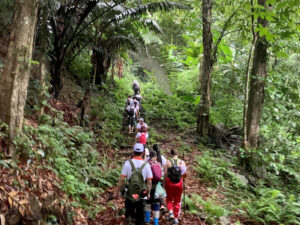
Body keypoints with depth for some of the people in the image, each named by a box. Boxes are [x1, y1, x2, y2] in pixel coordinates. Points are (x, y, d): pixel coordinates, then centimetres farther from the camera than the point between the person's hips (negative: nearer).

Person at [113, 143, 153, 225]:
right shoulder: (146, 165, -5)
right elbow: (149, 182, -3)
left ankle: (129, 216, -1)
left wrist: (116, 192, 0)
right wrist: (148, 193, 12)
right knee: (140, 215, 12)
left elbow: (122, 179, -10)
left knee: (129, 209, 23)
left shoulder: (128, 163, -9)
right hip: (142, 195, 1)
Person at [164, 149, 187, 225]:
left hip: (170, 183, -1)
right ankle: (176, 218, 18)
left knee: (169, 199, 19)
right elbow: (185, 174, -5)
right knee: (177, 201, 15)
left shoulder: (168, 162, -8)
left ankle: (170, 211, -4)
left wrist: (164, 183, 5)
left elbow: (165, 174, -7)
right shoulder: (182, 162, -5)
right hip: (179, 183, 1)